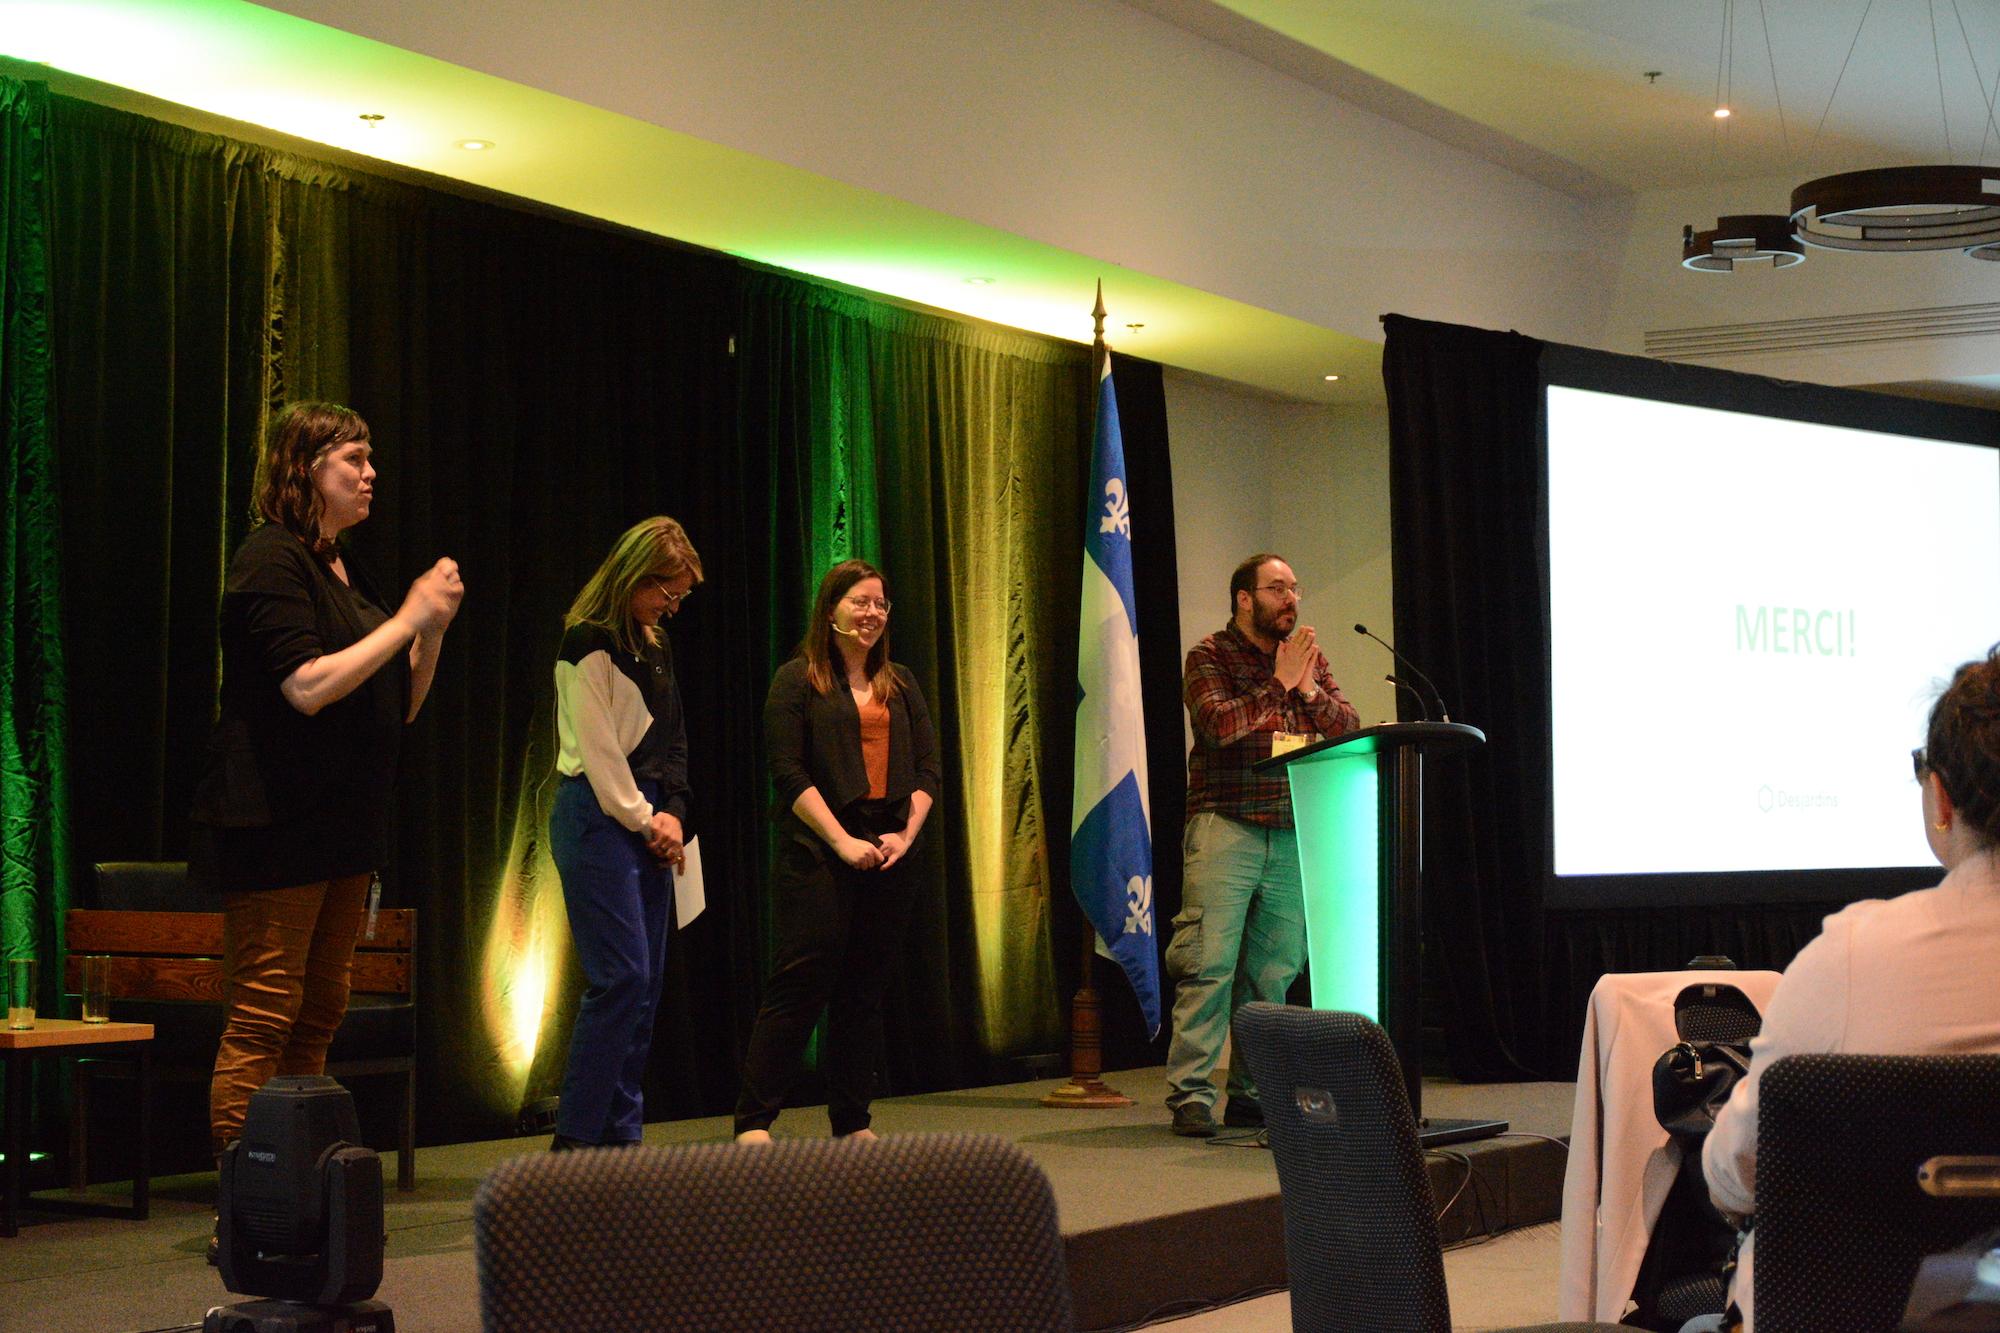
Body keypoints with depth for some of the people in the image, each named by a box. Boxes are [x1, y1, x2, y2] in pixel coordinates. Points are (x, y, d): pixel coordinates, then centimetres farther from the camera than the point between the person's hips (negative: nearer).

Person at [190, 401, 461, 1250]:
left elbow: (400, 706, 19)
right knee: (263, 1017, -9)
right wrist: (405, 621, -13)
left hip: (341, 829, 9)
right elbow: (308, 686, -20)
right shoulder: (271, 560, -8)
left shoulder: (344, 572, 19)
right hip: (276, 825, -9)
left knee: (319, 1017, 8)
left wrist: (434, 626, 5)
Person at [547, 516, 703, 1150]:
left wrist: (673, 815, 2)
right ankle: (575, 1140, -10)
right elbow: (598, 748, -11)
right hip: (598, 819, -9)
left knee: (645, 984, 6)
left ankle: (621, 1134, 10)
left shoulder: (653, 650, 18)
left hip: (647, 823, 9)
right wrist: (646, 820, -6)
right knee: (621, 977, -14)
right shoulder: (588, 645, -8)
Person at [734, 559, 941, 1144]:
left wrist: (906, 834, -3)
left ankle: (853, 1123, 13)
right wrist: (842, 840, -14)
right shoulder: (798, 680, 1)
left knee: (866, 991, 7)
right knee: (799, 984, -9)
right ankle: (753, 1122, -7)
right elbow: (788, 772, -7)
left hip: (888, 857, 5)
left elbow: (927, 768, 13)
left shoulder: (900, 684, 16)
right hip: (817, 855, -5)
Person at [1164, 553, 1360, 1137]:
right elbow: (1218, 725, -16)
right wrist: (1279, 683, -13)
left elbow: (1349, 726, 9)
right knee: (1210, 963, -10)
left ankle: (1252, 1093, 14)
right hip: (1225, 830, -5)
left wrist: (1311, 693, -9)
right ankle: (1191, 1095, -7)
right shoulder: (1210, 656, 1)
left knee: (1275, 970, 7)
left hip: (1292, 834, 5)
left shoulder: (1306, 652, 16)